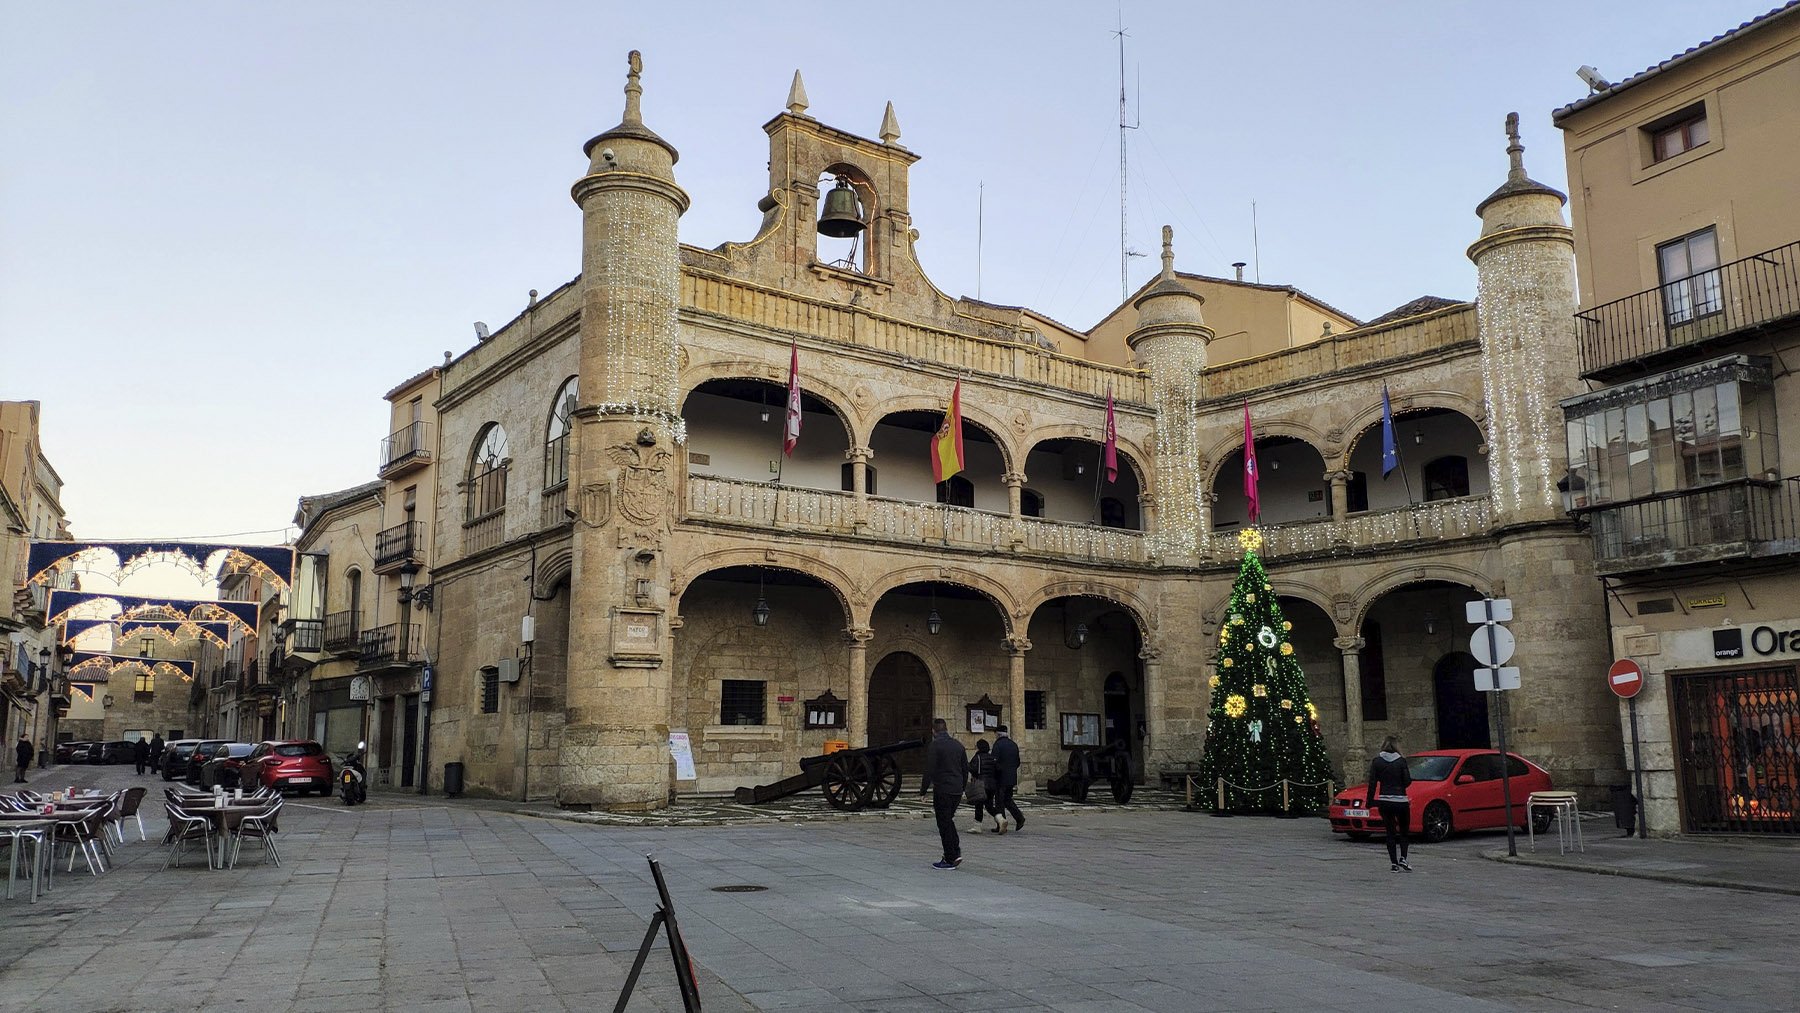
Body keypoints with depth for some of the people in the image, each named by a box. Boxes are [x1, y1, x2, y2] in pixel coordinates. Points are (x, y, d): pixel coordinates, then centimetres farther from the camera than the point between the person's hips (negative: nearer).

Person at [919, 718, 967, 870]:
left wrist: (923, 789, -6)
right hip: (957, 791, 7)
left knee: (944, 824, 2)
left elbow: (929, 770, -15)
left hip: (942, 791, -7)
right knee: (948, 820, 21)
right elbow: (966, 769, 14)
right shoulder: (958, 745, 10)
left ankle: (950, 860, 5)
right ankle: (956, 853, 14)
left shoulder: (934, 746, -11)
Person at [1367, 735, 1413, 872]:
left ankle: (1394, 863, 3)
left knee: (1390, 832, 8)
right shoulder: (1401, 761, -5)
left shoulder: (1376, 762, 0)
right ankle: (1403, 858, -3)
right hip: (1401, 801, -1)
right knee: (1404, 831, 14)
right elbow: (1407, 781, -6)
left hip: (1384, 801, 1)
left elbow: (1372, 783, -2)